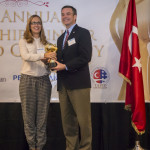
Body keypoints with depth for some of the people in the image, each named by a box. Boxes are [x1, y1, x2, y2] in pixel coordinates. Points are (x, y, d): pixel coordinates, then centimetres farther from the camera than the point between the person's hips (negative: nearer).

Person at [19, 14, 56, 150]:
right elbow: (25, 56, -14)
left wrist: (47, 61, -12)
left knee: (42, 113, 2)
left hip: (43, 80, 2)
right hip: (28, 79, -2)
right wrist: (43, 55, -28)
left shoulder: (45, 42, 13)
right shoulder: (24, 41, 4)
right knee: (29, 113, 0)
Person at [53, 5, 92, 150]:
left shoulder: (83, 33, 1)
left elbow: (85, 57, -11)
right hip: (63, 84, 7)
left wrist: (65, 66, -15)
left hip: (78, 83, -7)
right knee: (67, 119, 8)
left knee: (83, 119, -5)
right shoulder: (61, 38, 24)